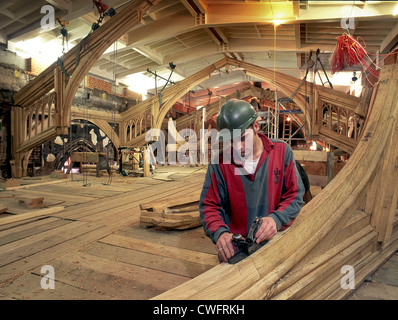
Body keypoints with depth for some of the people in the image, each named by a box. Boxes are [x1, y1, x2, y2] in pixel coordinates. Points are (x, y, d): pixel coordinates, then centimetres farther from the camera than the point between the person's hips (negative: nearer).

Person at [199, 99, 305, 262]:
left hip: (274, 240, 1)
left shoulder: (282, 151, -2)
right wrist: (220, 233, -20)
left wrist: (276, 219, -17)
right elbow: (209, 206, -1)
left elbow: (295, 196, 1)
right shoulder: (219, 162, -6)